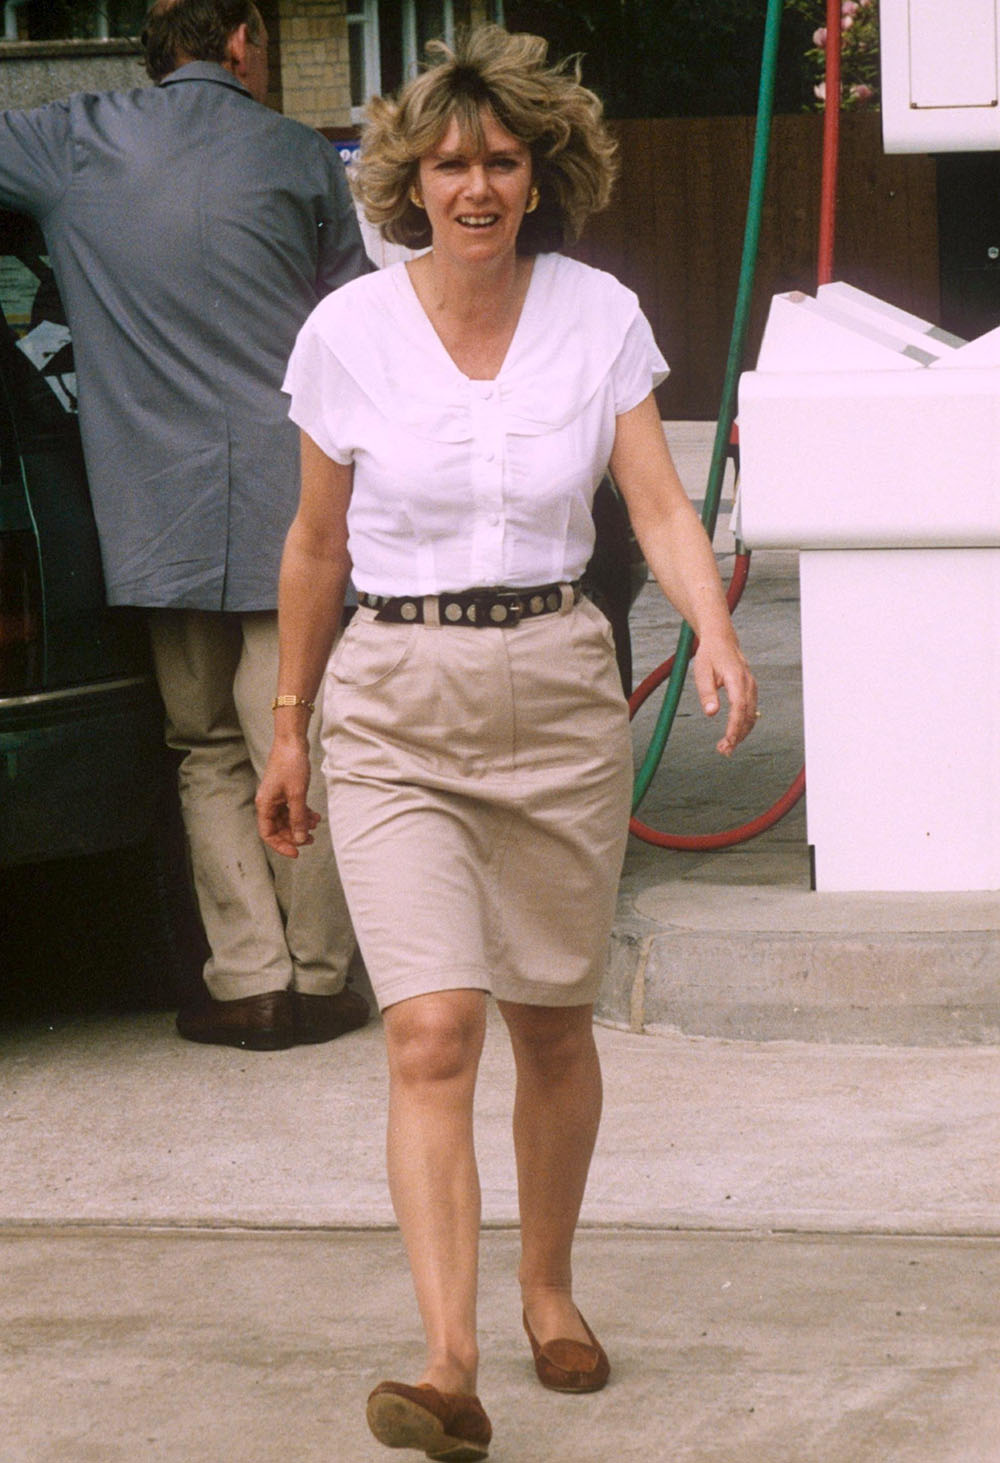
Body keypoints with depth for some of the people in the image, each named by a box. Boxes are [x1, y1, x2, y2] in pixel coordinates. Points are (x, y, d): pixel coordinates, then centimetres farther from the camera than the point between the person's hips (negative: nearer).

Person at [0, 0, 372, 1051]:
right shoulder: (300, 159, 3)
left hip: (159, 517, 1)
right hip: (289, 501, -1)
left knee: (208, 751, 9)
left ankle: (249, 977, 5)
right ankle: (315, 976, 7)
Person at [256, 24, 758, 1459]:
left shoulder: (601, 318, -2)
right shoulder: (348, 333, -4)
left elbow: (661, 505, -7)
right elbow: (316, 547, 6)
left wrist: (716, 634, -26)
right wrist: (288, 728, 12)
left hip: (560, 693, 2)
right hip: (396, 706, -2)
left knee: (552, 1024, 13)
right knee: (433, 1033, -15)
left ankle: (550, 1286, 37)